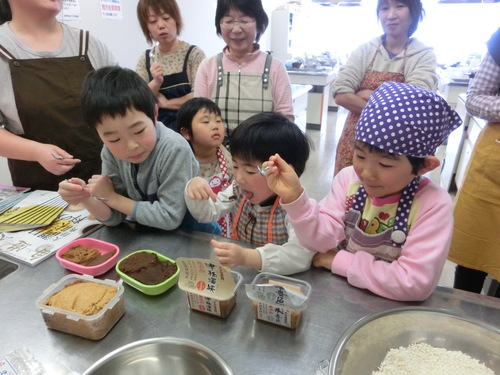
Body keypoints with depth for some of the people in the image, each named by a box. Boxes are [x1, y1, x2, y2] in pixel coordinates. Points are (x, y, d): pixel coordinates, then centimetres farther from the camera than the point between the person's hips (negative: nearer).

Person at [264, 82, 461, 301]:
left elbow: (415, 283, -21)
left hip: (390, 308, -2)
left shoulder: (434, 205, -17)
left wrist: (340, 261, -17)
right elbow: (323, 240, -11)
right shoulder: (349, 178, -8)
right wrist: (294, 197, -25)